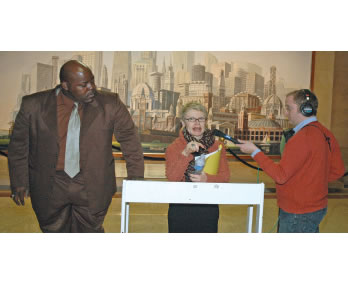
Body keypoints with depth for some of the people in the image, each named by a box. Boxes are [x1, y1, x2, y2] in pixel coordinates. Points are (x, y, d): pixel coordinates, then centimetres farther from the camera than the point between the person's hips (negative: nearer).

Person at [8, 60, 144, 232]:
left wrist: (135, 178, -1)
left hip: (93, 187, -1)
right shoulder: (34, 105, -6)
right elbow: (19, 145, 4)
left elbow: (129, 138, 0)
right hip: (50, 188, 1)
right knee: (54, 231, 18)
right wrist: (19, 182, 4)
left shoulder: (109, 104, -7)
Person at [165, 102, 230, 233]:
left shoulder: (217, 146, 4)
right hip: (180, 208, -1)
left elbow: (225, 176, 0)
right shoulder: (174, 147, -1)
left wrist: (207, 178, -19)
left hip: (208, 207, 1)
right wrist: (185, 153, -25)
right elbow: (172, 177, -13)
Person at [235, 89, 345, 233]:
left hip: (298, 213, -9)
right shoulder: (326, 134, 5)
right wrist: (310, 180, 9)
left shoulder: (302, 137, -23)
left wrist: (255, 152, -17)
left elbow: (280, 175, -22)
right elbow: (338, 171, 10)